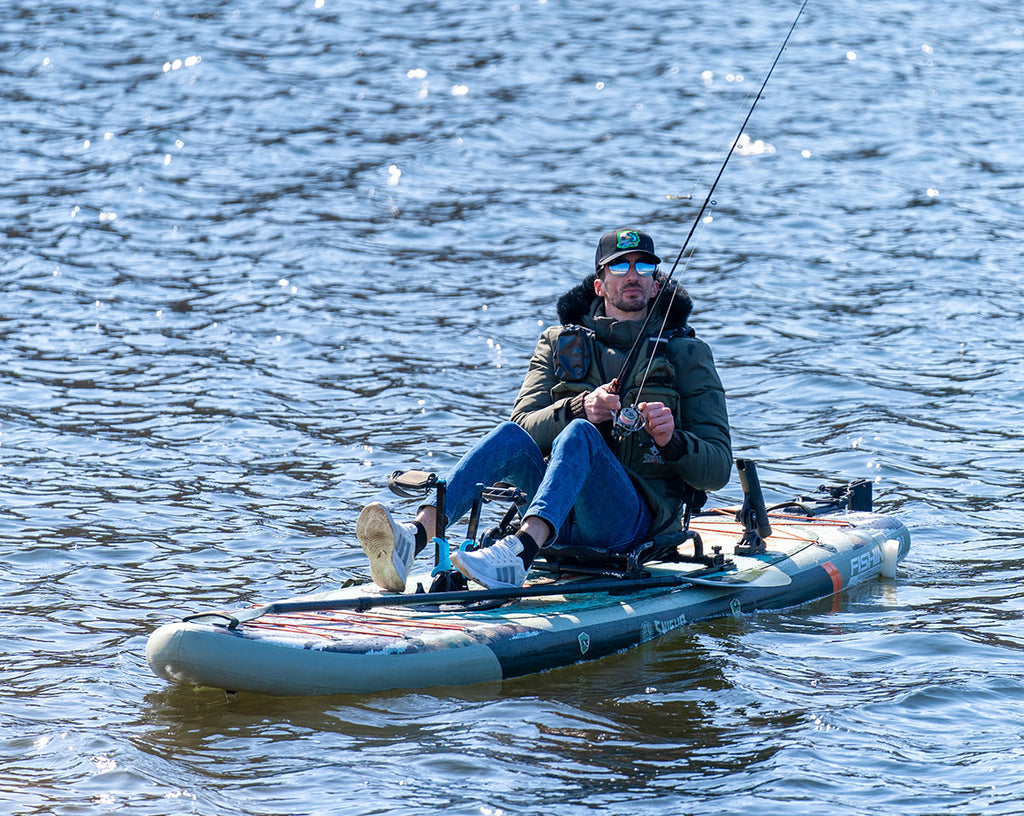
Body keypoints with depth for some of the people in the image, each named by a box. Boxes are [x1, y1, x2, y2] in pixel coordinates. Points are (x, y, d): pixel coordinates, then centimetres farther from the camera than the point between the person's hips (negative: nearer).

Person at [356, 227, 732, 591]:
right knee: (511, 437, -28)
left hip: (634, 516, -3)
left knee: (579, 435, -33)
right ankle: (411, 540, -49)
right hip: (562, 515, 3)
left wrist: (672, 441, -15)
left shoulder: (686, 354, 13)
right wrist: (579, 407, -17)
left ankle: (518, 553, -61)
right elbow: (525, 423, 2)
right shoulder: (559, 343, 19)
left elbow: (718, 469, 6)